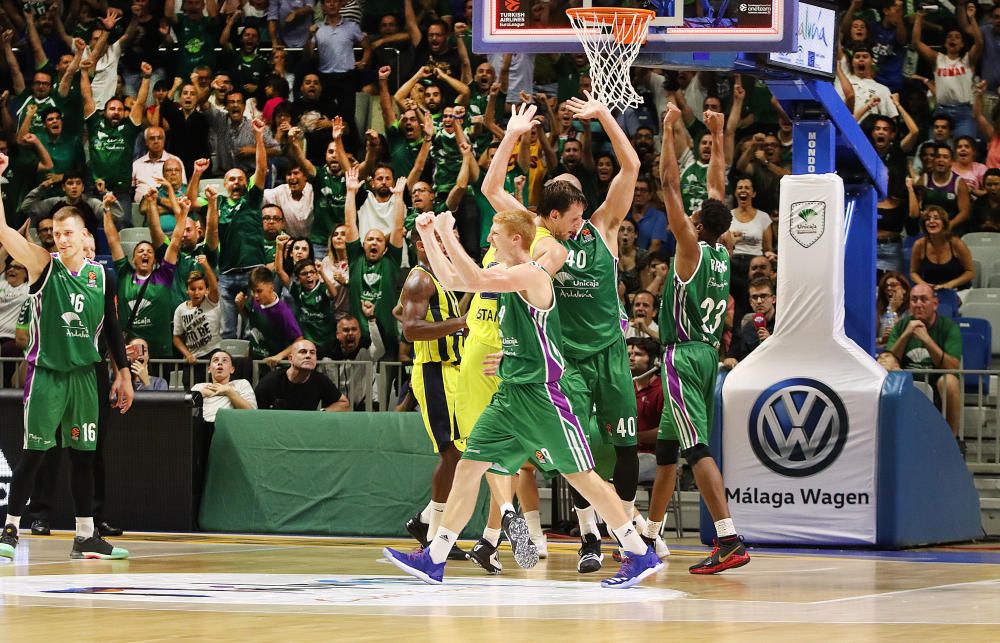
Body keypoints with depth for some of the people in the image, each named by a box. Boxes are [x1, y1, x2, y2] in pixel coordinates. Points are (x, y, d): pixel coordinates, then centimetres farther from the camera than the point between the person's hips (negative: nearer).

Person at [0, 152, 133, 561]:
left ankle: (85, 538, 12)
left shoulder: (100, 274, 6)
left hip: (84, 373, 4)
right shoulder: (43, 266, -3)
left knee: (83, 455, 7)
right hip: (45, 371, -4)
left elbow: (111, 326, 13)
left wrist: (123, 373, 10)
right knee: (33, 454, -4)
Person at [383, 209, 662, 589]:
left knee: (579, 474, -6)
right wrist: (427, 235, 12)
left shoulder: (531, 275, -15)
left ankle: (641, 555, 1)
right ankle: (434, 560, 8)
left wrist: (446, 233, -20)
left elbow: (473, 279, -28)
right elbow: (451, 280, 21)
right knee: (469, 467, 5)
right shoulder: (505, 276, 13)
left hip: (542, 393, -9)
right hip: (510, 394, 9)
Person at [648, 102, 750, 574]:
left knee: (697, 450, -17)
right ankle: (648, 538, 28)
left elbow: (671, 186, -12)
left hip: (684, 357, -9)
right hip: (708, 354, 9)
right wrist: (716, 138, 25)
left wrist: (669, 131, -7)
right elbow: (717, 187, 19)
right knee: (666, 448, 18)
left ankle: (729, 542, -28)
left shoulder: (691, 248, -10)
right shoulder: (722, 254, 9)